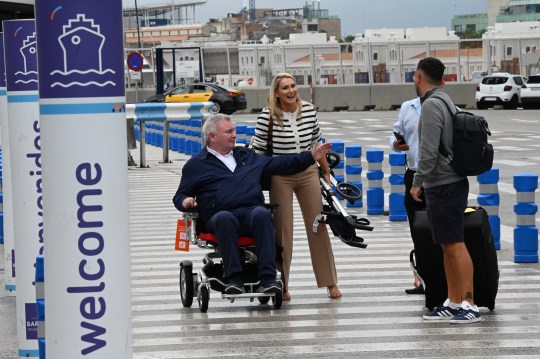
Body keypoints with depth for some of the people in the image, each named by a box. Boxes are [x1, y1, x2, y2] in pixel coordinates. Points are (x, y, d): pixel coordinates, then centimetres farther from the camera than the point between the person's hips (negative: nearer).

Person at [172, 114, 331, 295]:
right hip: (220, 215, -2)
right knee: (224, 218, -39)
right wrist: (185, 202, -6)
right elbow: (180, 196, 18)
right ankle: (234, 278, -42)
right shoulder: (196, 165, 18)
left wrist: (311, 156, 24)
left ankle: (268, 278, -43)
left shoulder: (247, 156, 29)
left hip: (252, 210, 2)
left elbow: (280, 164, 31)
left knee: (261, 214, -35)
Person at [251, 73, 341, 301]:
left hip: (308, 173, 3)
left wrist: (326, 172, 15)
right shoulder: (267, 117, -12)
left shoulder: (309, 111, 0)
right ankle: (281, 285, 10)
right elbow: (258, 152, -5)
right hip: (280, 177, -3)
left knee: (318, 226, 6)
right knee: (282, 230, 1)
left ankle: (330, 282, 14)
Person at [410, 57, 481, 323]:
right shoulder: (445, 101, 15)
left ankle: (470, 305, -10)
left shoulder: (431, 105, -15)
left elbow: (429, 150, -21)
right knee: (447, 246, 12)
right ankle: (453, 303, 17)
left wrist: (418, 182, -12)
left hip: (443, 187, -10)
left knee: (455, 245, -10)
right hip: (451, 183, 10)